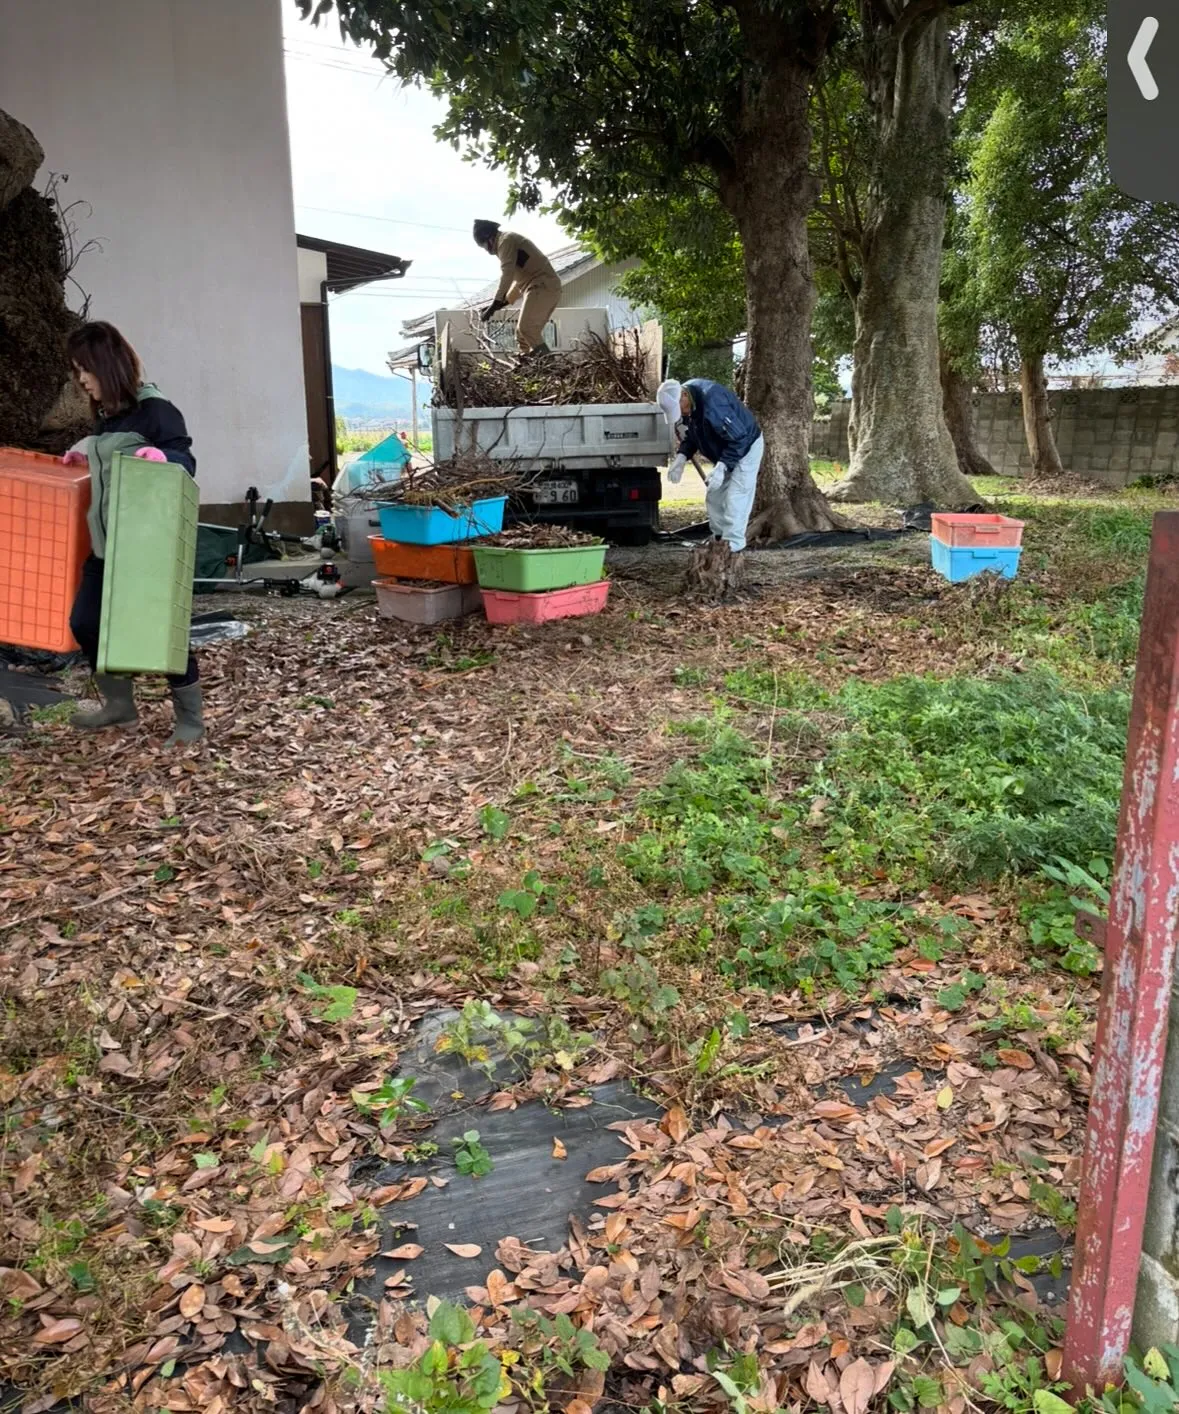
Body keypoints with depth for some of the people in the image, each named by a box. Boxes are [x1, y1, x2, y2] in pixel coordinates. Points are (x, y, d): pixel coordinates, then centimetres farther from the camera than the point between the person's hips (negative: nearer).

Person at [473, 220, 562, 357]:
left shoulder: (505, 240, -3)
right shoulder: (511, 241, 29)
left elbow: (507, 275, -13)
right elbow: (519, 280, 33)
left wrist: (493, 307, -13)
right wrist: (501, 303, 29)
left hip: (542, 286, -10)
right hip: (549, 288, 10)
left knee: (526, 328, -17)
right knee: (525, 330, 9)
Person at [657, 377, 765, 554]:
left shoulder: (713, 403, -38)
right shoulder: (686, 403, -9)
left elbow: (739, 438, -33)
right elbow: (690, 434, 5)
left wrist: (722, 466, -38)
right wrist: (681, 457, -12)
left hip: (746, 446, -9)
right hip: (725, 451, 9)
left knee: (735, 499, -15)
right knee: (714, 497, 12)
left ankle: (732, 548, -14)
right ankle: (720, 540, 21)